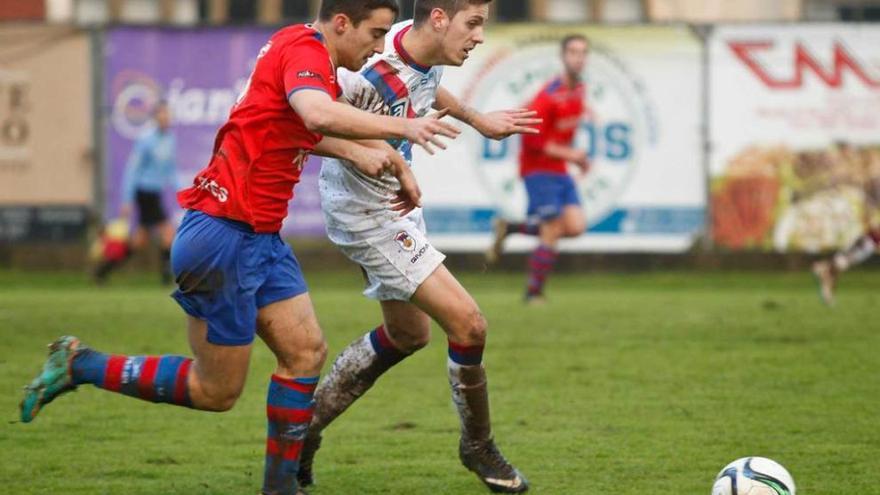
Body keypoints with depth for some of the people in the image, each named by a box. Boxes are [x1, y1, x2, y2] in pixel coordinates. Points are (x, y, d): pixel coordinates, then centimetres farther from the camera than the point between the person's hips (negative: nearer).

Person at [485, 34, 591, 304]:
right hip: (539, 169, -8)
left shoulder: (580, 89, 7)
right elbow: (530, 138, -20)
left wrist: (577, 157, 14)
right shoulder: (550, 96, -19)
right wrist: (568, 153, -18)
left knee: (575, 226, -7)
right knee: (552, 232, -11)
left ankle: (510, 228, 12)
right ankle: (534, 292, 4)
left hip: (560, 171, 8)